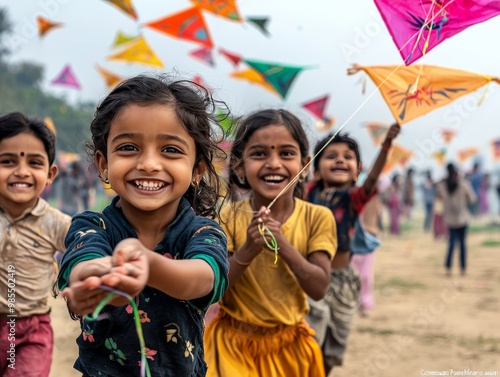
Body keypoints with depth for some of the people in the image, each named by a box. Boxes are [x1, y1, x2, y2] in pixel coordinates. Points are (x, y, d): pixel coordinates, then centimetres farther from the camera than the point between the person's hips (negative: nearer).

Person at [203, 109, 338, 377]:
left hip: (291, 344, 2)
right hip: (234, 344, -1)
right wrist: (248, 249, -27)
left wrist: (282, 244, -26)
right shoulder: (227, 218, -12)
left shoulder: (317, 218, -9)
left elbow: (319, 289, -14)